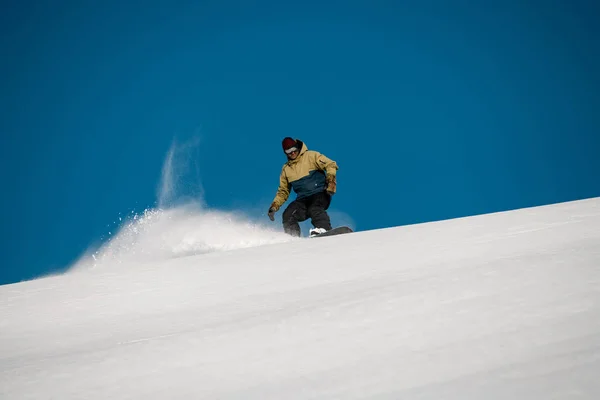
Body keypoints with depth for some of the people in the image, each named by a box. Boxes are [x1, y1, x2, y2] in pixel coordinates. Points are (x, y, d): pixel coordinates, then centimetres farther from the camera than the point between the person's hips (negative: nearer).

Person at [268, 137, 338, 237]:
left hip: (320, 194, -5)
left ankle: (323, 229, -52)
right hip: (302, 199, 5)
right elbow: (283, 191, 25)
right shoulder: (286, 169, 18)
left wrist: (331, 181, -21)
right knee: (287, 216, -19)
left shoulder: (311, 156, 2)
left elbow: (331, 165, -5)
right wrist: (274, 206, 13)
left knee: (314, 209, -36)